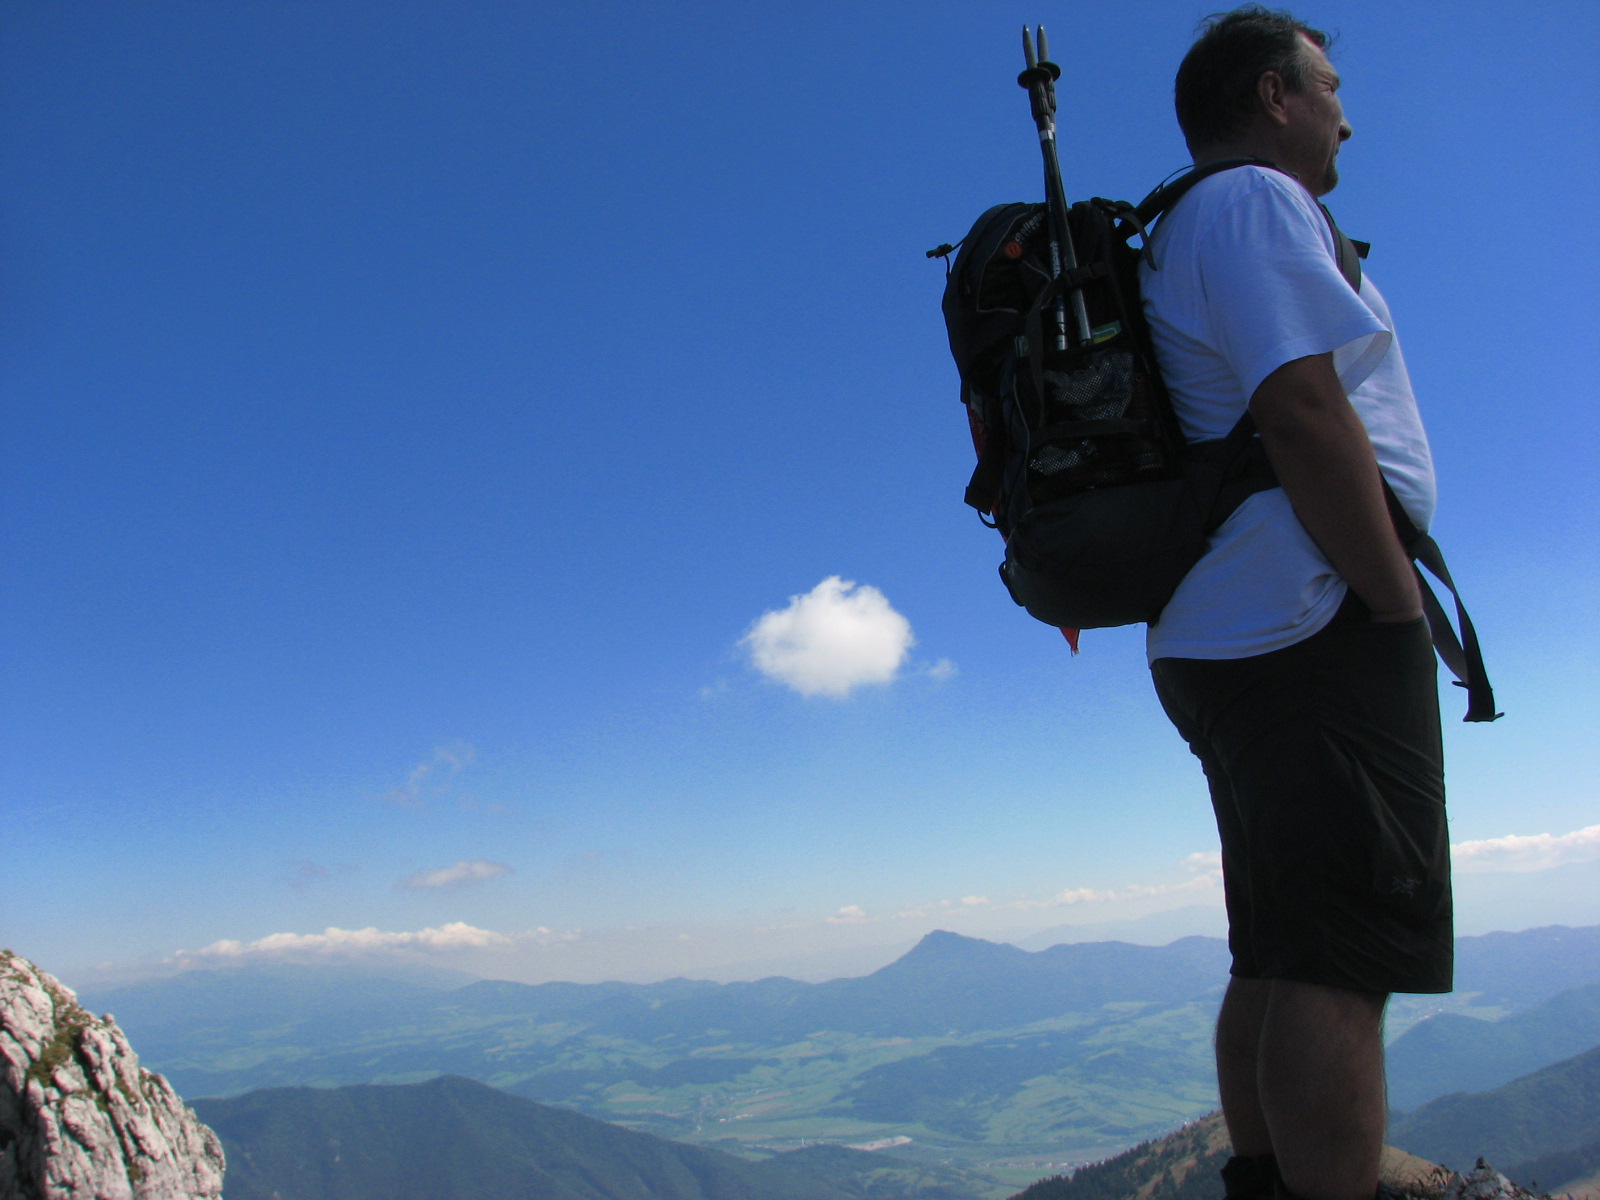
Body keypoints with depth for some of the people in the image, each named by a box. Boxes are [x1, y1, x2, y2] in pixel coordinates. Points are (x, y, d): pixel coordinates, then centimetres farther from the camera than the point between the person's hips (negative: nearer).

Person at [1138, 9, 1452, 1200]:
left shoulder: (1174, 241, 27)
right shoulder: (1259, 201, -3)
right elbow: (1305, 412, -17)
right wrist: (1401, 604, -14)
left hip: (1231, 642, 10)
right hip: (1318, 623, -10)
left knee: (1278, 965, 11)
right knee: (1340, 965, -13)